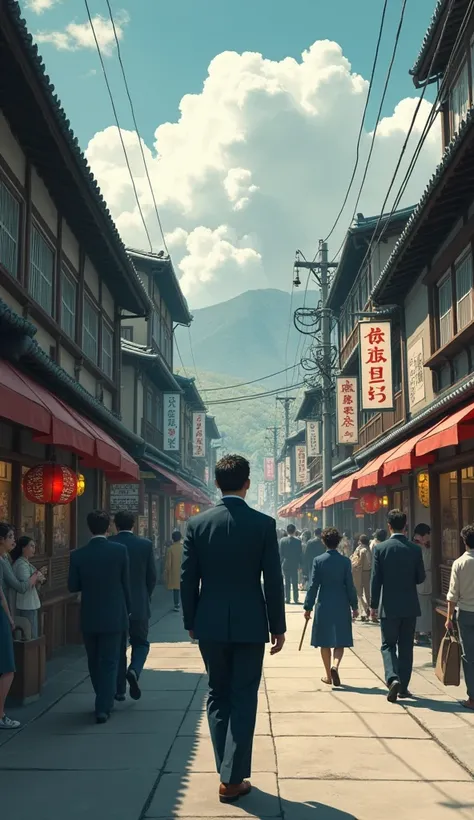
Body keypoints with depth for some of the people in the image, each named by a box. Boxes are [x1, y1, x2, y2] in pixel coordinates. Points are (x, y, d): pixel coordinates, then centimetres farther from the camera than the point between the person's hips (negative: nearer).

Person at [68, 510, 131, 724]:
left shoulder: (78, 555, -8)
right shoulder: (120, 550, -11)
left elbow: (73, 586, -2)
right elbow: (126, 583, -4)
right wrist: (128, 608, 9)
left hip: (89, 617, 2)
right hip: (114, 616, -2)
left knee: (94, 662, 18)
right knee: (109, 662, 4)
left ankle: (104, 702, 30)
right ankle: (103, 707, -2)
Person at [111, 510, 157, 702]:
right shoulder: (145, 544, -5)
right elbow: (152, 576, -2)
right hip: (139, 605, -1)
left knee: (118, 646, 11)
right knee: (140, 642, 15)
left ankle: (119, 690, 12)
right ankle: (134, 671, -12)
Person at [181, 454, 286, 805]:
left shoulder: (197, 523, -2)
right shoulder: (263, 524, -8)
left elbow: (188, 579, 0)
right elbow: (273, 581, -6)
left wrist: (191, 622, 12)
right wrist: (278, 626, 3)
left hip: (210, 624, 2)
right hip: (250, 624, -2)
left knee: (218, 696, 15)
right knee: (244, 700, 6)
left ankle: (228, 772, 19)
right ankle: (233, 780, 7)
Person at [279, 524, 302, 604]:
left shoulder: (282, 540, -4)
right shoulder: (298, 541, -7)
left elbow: (280, 553, -1)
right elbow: (300, 554, -3)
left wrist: (281, 564, 5)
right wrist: (300, 564, 5)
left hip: (285, 564, 1)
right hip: (294, 564, -1)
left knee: (287, 582, 7)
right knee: (295, 582, 5)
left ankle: (287, 598, 6)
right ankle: (296, 598, 3)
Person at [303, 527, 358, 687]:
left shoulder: (318, 561, -6)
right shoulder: (345, 561, -5)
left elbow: (314, 585, -5)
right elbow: (350, 585, -2)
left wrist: (308, 607, 1)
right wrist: (354, 606, 7)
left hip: (324, 605, 0)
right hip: (341, 606, 0)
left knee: (325, 641, 11)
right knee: (340, 641, 8)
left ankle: (328, 675, 16)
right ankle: (335, 665, -17)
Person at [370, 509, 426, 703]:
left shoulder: (380, 549, -9)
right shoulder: (415, 549, -5)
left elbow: (375, 579, -8)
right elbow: (420, 577, 2)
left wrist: (373, 605, 1)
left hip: (389, 606, -2)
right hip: (410, 606, 2)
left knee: (388, 644, 9)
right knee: (406, 646, 13)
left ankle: (393, 678, -14)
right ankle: (403, 687, 17)